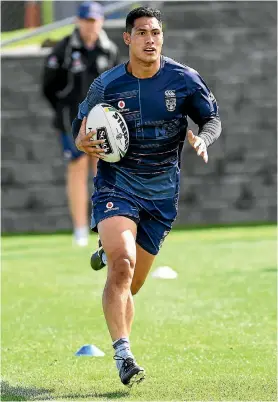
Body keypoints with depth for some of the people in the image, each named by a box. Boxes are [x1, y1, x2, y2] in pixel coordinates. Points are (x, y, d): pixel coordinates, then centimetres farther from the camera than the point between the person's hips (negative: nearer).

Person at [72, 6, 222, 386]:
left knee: (131, 284, 9)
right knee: (121, 265, -25)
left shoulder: (184, 80, -2)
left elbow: (213, 118, 8)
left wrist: (202, 139, -15)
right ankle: (123, 354, -26)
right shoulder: (106, 85, -4)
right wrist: (82, 142, -15)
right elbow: (81, 125, 8)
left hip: (162, 194, 2)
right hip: (116, 186, -2)